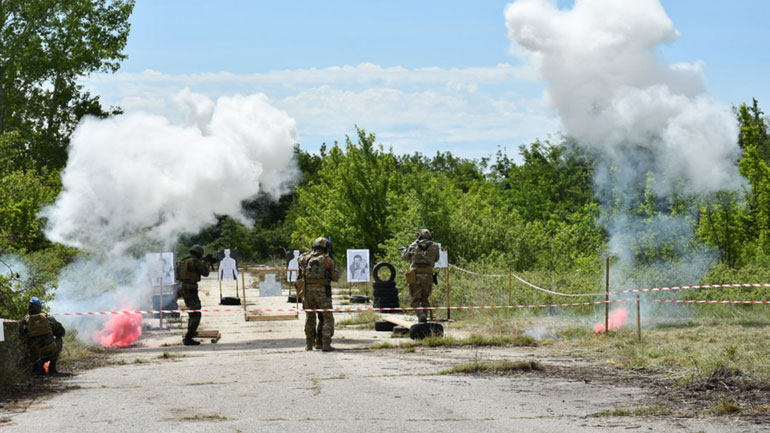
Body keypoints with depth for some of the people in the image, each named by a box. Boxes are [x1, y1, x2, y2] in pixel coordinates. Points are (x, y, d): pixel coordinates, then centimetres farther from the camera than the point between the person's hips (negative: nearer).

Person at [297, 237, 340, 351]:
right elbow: (336, 277, 6)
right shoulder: (327, 259, 0)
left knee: (310, 317, 18)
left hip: (307, 290, 3)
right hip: (322, 290, -3)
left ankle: (309, 343, 18)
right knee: (327, 318, 5)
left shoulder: (305, 258, 7)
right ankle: (325, 344, -7)